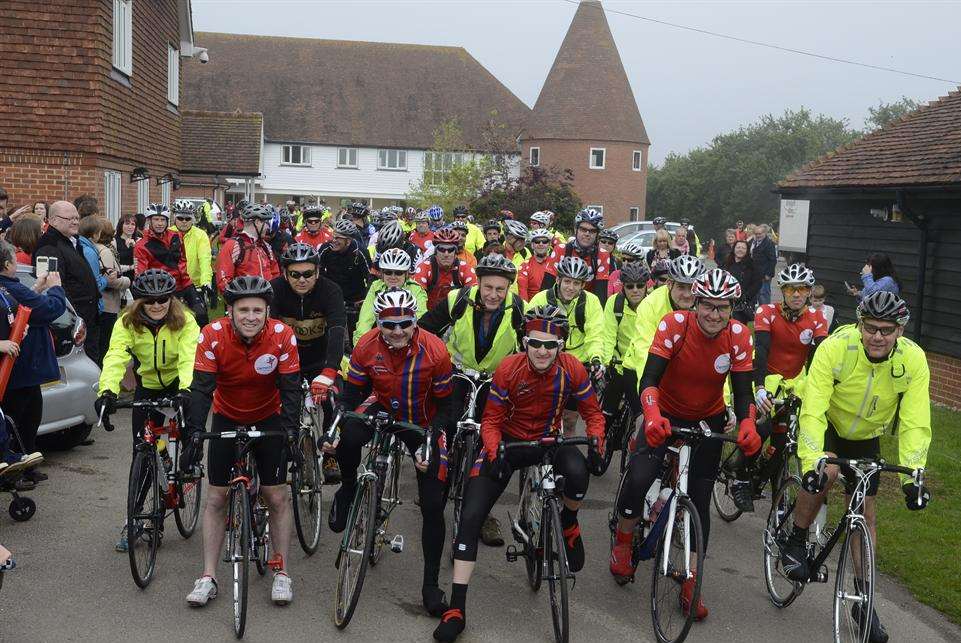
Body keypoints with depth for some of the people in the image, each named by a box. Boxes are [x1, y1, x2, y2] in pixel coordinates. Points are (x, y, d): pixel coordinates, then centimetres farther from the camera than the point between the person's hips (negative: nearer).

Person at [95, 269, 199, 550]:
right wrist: (107, 391, -47)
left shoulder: (184, 321, -20)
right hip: (147, 387, 2)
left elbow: (189, 358, -34)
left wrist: (186, 389, -52)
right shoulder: (127, 323, -16)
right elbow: (115, 357, -30)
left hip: (178, 385, -2)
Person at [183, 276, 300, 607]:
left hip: (268, 418, 0)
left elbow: (290, 389, -22)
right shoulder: (213, 335, -25)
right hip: (227, 418, 1)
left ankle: (281, 572, 14)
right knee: (216, 497, 0)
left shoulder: (282, 336, -25)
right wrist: (194, 436, -35)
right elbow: (201, 388, -25)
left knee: (277, 496, -1)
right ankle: (208, 577, 10)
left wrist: (291, 434, -32)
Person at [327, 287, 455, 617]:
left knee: (433, 506, -5)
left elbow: (445, 406, -15)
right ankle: (348, 489, 1)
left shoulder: (435, 351, -25)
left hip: (423, 425, -1)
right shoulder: (366, 346, -20)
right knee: (348, 437, -33)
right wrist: (334, 429, -24)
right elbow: (351, 392, -9)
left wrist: (431, 442, -27)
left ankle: (431, 585, 10)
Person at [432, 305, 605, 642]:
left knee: (578, 471, -35)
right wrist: (493, 453, -30)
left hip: (549, 440, 1)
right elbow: (491, 420, -12)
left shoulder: (572, 369, -16)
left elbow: (593, 413, -5)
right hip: (509, 441, 0)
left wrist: (596, 443, -25)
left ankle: (568, 523, 3)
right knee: (470, 517, -14)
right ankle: (456, 609, -5)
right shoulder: (508, 369, -20)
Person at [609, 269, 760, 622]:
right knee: (639, 477, -23)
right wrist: (653, 416, -50)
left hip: (709, 420, 2)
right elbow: (649, 378, -32)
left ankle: (691, 583, 18)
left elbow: (742, 391, -17)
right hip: (666, 414, -2)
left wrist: (747, 424, -38)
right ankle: (623, 540, 8)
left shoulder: (739, 336, -19)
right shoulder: (675, 324, -26)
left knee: (700, 500, 4)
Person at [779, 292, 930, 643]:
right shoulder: (835, 348, -32)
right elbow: (813, 410, -35)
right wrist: (811, 463, -45)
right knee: (826, 471, -34)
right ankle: (796, 542, -10)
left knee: (866, 514, 4)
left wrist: (912, 477, -31)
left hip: (866, 438, 3)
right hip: (826, 425, -3)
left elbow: (915, 424, -23)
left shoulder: (913, 360, -24)